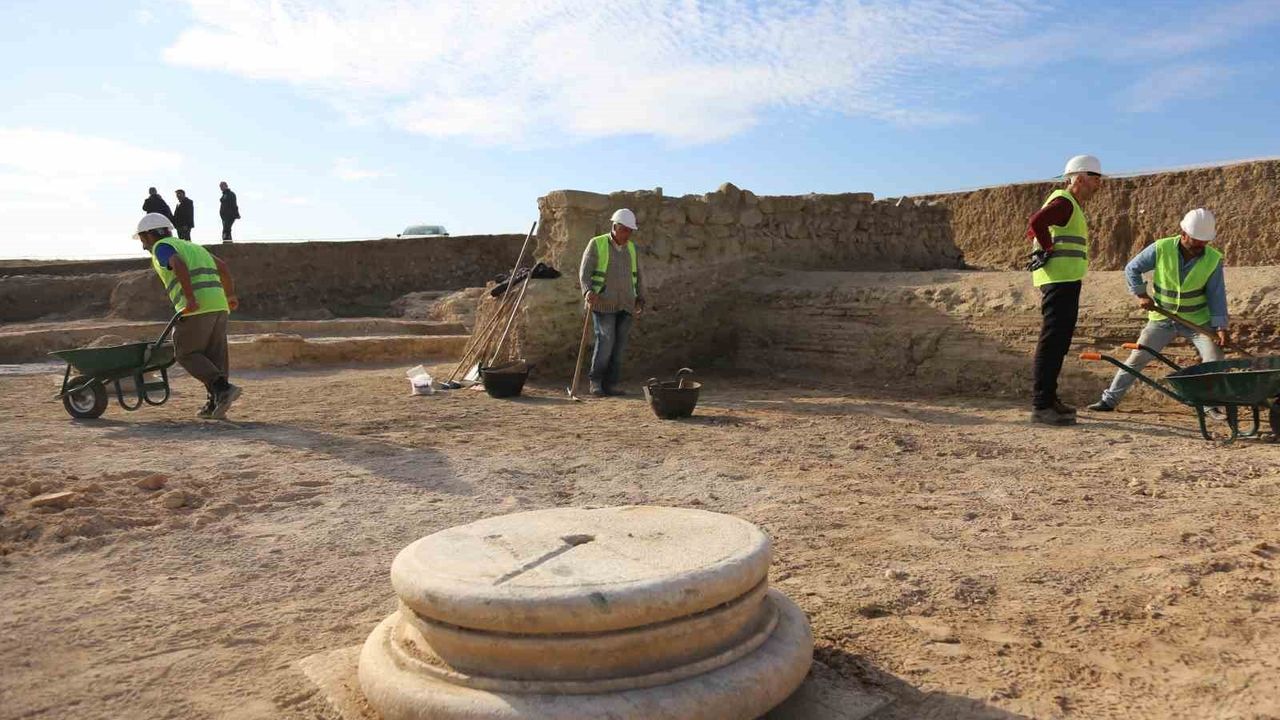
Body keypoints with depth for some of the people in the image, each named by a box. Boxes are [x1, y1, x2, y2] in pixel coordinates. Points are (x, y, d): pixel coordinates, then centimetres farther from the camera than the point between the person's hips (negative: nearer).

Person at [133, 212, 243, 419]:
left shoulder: (161, 247, 4)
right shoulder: (189, 245, 28)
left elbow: (179, 265, -17)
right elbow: (221, 265, 26)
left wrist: (190, 299, -23)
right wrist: (230, 295, 27)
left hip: (197, 308, -8)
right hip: (219, 305, 8)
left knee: (187, 354, 1)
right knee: (215, 355, 6)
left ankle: (223, 388, -16)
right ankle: (215, 404, 3)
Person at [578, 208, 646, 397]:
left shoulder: (631, 248, 12)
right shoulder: (596, 244, -3)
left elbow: (638, 276, 18)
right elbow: (584, 273, -8)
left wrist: (640, 299, 7)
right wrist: (588, 291, -26)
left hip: (626, 305, 5)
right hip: (603, 303, -5)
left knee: (619, 344, 1)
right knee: (606, 341, -14)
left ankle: (610, 384, 6)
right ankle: (595, 381, 0)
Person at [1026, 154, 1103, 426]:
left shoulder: (1071, 204, 22)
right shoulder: (1064, 202, -11)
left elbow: (1034, 228, 28)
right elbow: (1036, 222, -30)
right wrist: (1049, 249, -19)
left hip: (1065, 282, 11)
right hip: (1059, 280, -11)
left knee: (1058, 342, 15)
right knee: (1052, 342, -11)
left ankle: (1048, 398, 22)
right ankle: (1041, 406, -11)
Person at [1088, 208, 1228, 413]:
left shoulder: (1214, 259, -13)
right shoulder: (1161, 248, -16)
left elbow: (1217, 295, -9)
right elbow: (1132, 269, -2)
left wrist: (1221, 327, -17)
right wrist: (1141, 294, -10)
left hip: (1197, 320, 0)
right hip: (1162, 318, 0)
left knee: (1214, 360, -11)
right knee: (1136, 359, 0)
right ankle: (1109, 400, 7)